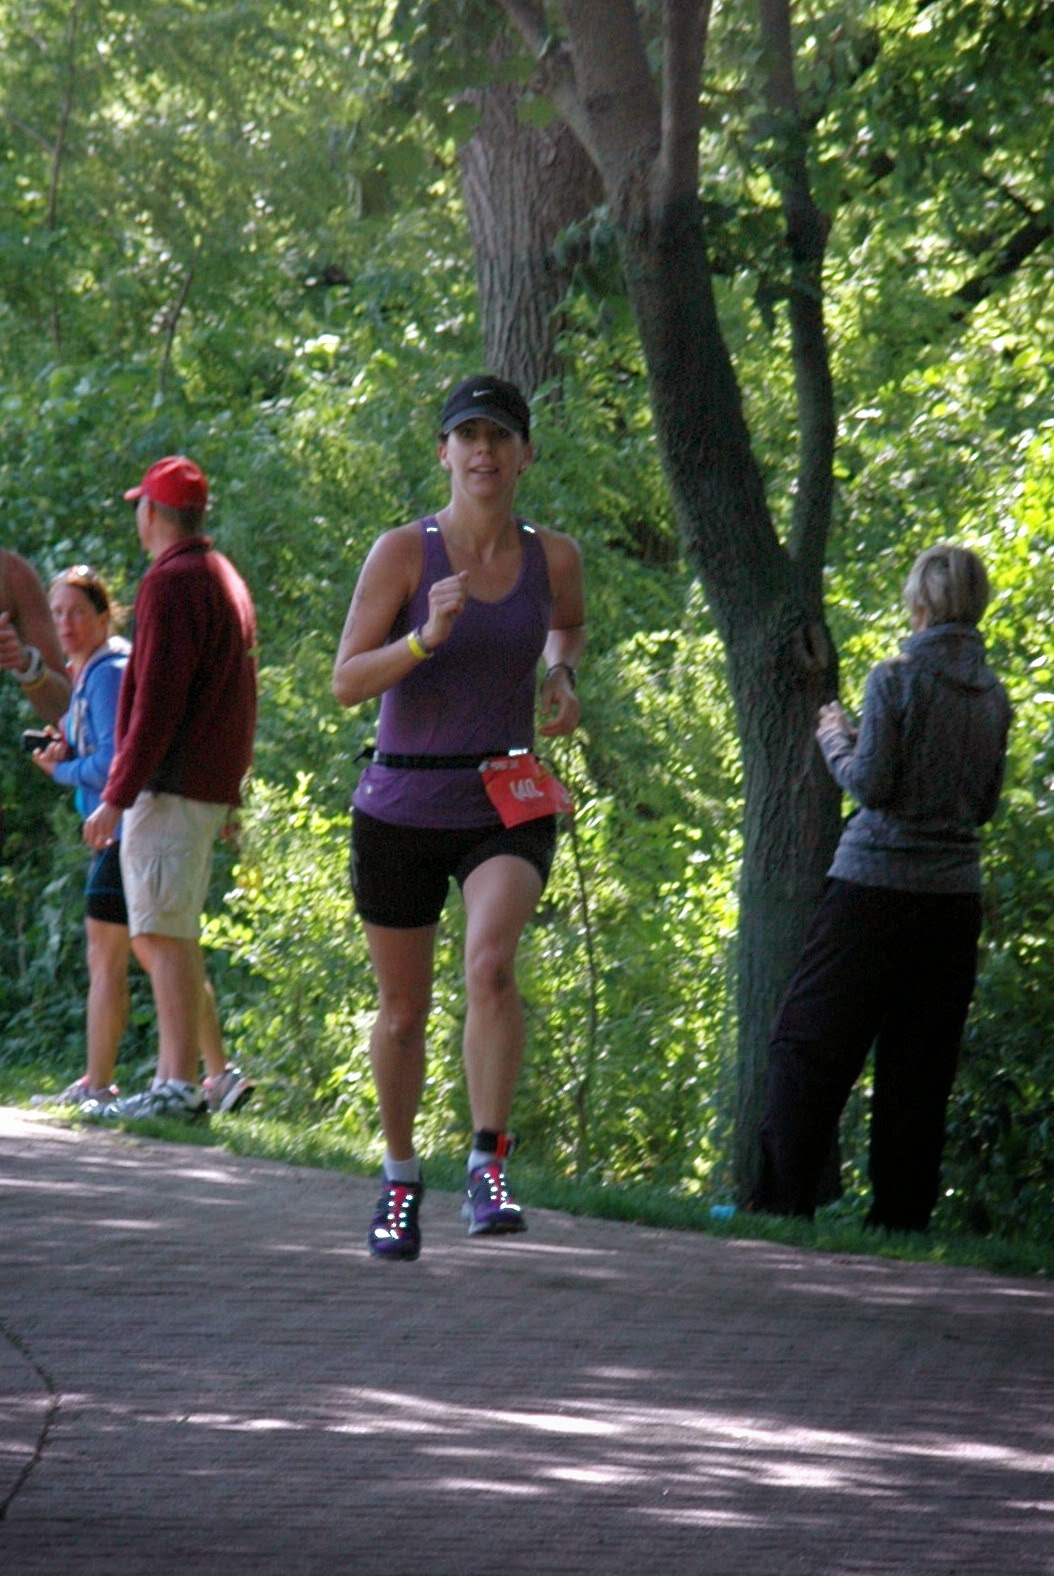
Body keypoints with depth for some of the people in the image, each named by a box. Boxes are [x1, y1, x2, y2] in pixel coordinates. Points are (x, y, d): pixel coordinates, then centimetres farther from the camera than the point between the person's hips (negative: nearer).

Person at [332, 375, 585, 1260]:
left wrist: (561, 675, 5)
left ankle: (490, 1163, -24)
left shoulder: (553, 556, 1)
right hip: (403, 808, 0)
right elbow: (347, 682, -10)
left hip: (508, 805, 0)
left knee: (492, 963, -27)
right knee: (403, 1009, 9)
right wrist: (425, 639, -26)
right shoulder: (404, 553, -7)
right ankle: (401, 1175, 31)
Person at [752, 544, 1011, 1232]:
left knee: (812, 1040, 1)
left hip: (878, 881, -5)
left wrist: (835, 738, 5)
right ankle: (903, 1211, 4)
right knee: (920, 1059, 6)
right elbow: (986, 803, 14)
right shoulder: (994, 695, 8)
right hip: (955, 891, 5)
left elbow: (870, 784, -11)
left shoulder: (897, 678, -9)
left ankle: (784, 1195, -3)